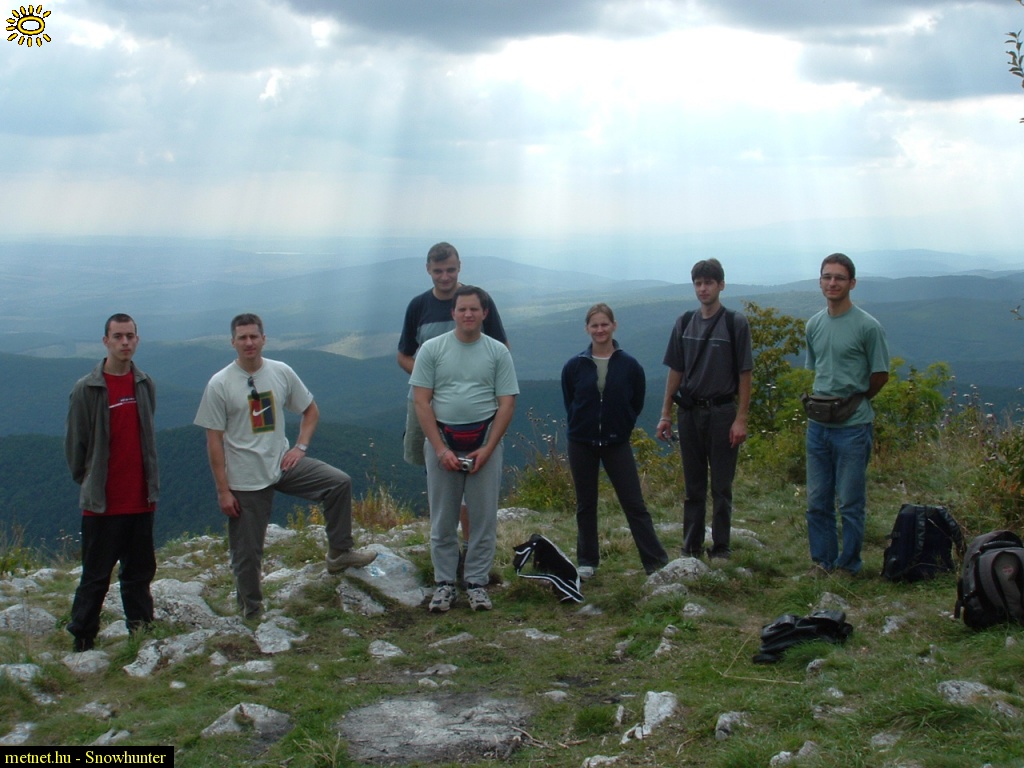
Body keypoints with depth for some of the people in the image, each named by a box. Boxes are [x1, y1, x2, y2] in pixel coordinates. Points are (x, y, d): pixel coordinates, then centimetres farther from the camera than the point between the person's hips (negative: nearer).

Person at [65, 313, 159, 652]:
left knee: (140, 573, 12)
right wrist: (87, 482, 5)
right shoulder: (86, 389, -8)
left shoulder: (145, 385, 6)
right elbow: (74, 443, -1)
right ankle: (82, 642, 12)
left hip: (140, 500, 4)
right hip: (101, 502, -4)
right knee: (96, 576, 2)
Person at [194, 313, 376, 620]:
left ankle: (339, 553, 4)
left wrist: (300, 447, -1)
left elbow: (311, 411, 14)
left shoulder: (282, 372, 1)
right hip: (245, 479, -4)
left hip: (282, 463, 4)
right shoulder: (220, 384, -10)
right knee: (247, 551, 3)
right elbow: (214, 440, -9)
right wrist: (223, 490, -11)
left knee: (339, 482, -9)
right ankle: (251, 610, 21)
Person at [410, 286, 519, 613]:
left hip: (484, 441, 0)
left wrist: (487, 449, -10)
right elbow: (421, 402, -3)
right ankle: (444, 583, 16)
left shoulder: (498, 352, 2)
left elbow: (507, 403, -1)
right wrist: (441, 449, -11)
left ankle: (477, 583, 15)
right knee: (442, 519, 6)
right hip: (441, 439, 0)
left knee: (484, 517, 4)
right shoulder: (432, 349, 0)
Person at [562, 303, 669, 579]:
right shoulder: (574, 366, -2)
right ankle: (587, 561, 21)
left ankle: (656, 562, 3)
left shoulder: (629, 366, -5)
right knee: (585, 504, 10)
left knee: (634, 504, -2)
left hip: (617, 443, -1)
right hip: (581, 443, 1)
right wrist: (581, 427, 8)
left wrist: (621, 428, 6)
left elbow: (637, 403, 6)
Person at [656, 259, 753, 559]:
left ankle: (721, 549, 13)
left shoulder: (735, 323, -4)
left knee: (721, 487, 3)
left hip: (722, 412, -4)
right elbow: (675, 371, 11)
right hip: (689, 412, 4)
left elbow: (744, 374, -5)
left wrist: (741, 419, -11)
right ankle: (691, 547, 19)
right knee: (693, 486, 11)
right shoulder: (684, 323, 7)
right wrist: (666, 414, 7)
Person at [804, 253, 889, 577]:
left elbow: (880, 375, -1)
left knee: (850, 503, 2)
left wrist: (855, 401, 4)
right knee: (817, 501, 11)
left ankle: (848, 565, 14)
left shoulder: (867, 326, -9)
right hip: (818, 425, 6)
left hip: (853, 426, -5)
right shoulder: (814, 324, 9)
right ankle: (822, 560, 22)